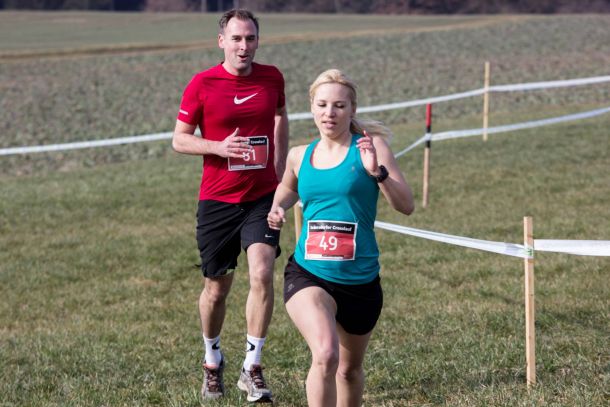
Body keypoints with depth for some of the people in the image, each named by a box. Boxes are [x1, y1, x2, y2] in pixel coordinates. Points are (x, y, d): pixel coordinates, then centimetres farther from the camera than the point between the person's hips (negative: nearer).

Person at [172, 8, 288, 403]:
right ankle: (213, 363, 31)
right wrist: (220, 147, -18)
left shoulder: (272, 78, 2)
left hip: (262, 197, 1)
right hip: (217, 200, -1)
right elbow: (179, 139, -1)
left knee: (262, 274, -16)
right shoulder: (202, 84, -6)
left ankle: (252, 368, -6)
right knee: (217, 286, 8)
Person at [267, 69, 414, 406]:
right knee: (325, 355, -27)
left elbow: (406, 206, -11)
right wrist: (277, 210, 7)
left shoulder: (370, 147, -4)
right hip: (307, 274, 0)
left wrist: (378, 171, -26)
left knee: (349, 369, 18)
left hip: (360, 280, 0)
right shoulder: (299, 156, 6)